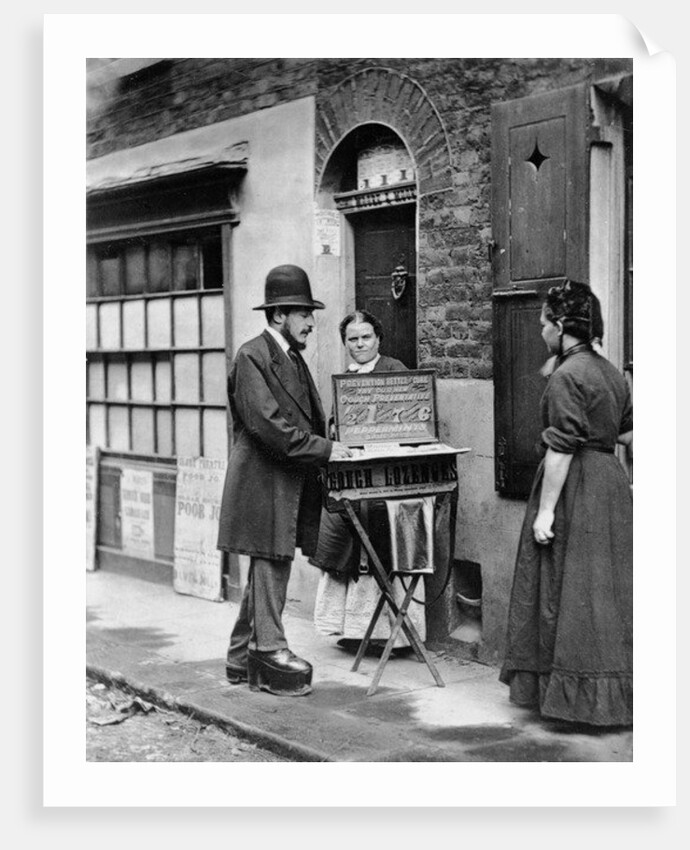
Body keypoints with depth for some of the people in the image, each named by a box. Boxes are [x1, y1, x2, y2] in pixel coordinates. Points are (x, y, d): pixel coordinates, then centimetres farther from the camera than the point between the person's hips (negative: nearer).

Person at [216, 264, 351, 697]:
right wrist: (323, 449, -20)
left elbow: (309, 419, 20)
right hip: (265, 483, -9)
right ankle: (270, 654, 3)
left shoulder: (295, 359, 17)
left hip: (290, 483, 9)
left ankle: (243, 658, 23)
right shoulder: (252, 357, -12)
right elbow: (267, 424, -21)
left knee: (267, 571, 14)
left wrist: (331, 442, 2)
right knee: (271, 567, -5)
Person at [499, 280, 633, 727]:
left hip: (576, 490, -9)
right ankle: (612, 691, 21)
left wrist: (546, 509, -18)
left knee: (570, 592, 0)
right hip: (611, 483, 9)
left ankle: (577, 692, 6)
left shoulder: (566, 377, -16)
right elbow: (629, 432, 12)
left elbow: (561, 448, -19)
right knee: (610, 588, 13)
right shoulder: (611, 372, 10)